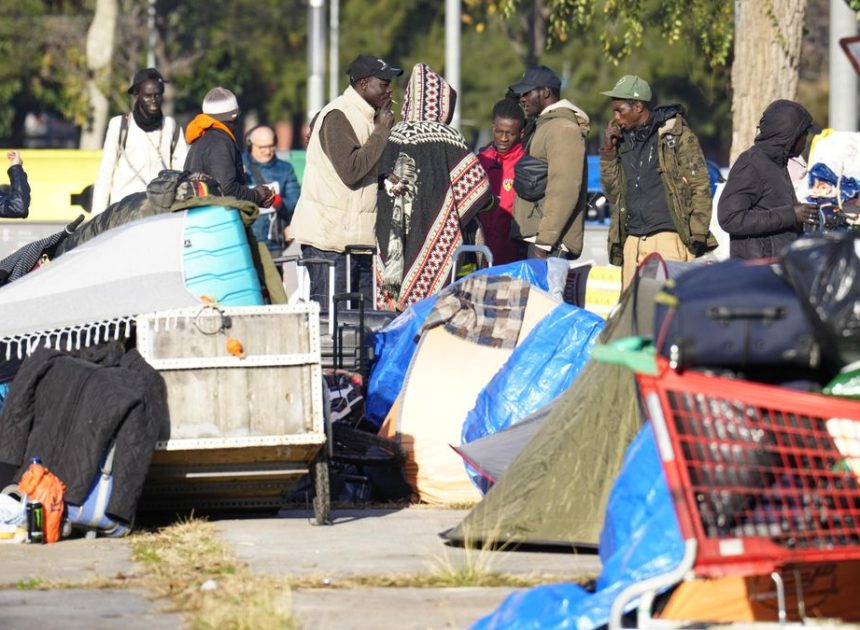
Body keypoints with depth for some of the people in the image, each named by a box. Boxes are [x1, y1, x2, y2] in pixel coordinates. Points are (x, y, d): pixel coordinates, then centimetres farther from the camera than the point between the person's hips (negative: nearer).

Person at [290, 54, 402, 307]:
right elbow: (351, 170, -23)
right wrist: (381, 132, -15)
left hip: (360, 238, 9)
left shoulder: (366, 115, 16)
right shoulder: (338, 116, -13)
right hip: (331, 238, -9)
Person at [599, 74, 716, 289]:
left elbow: (700, 187, -2)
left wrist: (698, 235, -9)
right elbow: (613, 193, 18)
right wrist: (608, 152, 7)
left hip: (669, 238, -6)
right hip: (633, 243, 6)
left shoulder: (676, 135, 0)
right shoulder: (624, 141, 18)